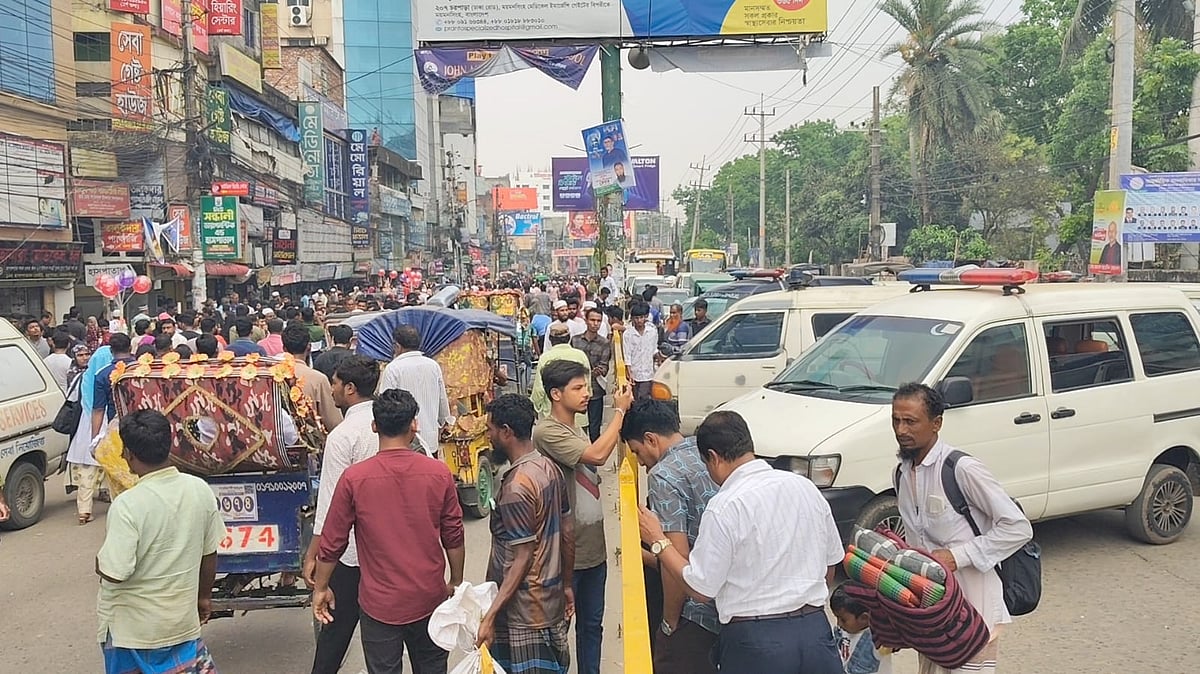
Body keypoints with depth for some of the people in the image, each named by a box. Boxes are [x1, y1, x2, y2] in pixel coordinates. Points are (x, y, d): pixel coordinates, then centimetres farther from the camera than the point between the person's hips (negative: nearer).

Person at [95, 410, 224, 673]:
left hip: (133, 628, -4)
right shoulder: (200, 490, -8)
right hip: (183, 619, 4)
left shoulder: (127, 505, -24)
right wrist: (205, 596, 17)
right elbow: (209, 553, 3)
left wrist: (99, 562, -1)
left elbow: (115, 572, -24)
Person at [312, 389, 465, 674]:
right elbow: (454, 537, -1)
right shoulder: (439, 473, -9)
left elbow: (332, 541, -5)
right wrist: (456, 582, 14)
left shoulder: (354, 478, -13)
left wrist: (321, 588, 10)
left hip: (380, 603, -2)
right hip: (429, 598, 2)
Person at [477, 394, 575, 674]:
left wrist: (490, 616, -21)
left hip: (525, 613, -8)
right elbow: (568, 532, 9)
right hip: (552, 601, 9)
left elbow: (522, 559, -22)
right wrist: (566, 585, 18)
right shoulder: (549, 467, 2)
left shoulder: (515, 487, -24)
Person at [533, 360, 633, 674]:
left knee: (592, 624, 20)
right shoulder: (547, 431, -20)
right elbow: (597, 454, -29)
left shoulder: (574, 429, 10)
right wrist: (619, 411, -21)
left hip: (593, 548, 9)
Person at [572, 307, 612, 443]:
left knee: (594, 429, 4)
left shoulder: (604, 343, -1)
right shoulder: (575, 340, 4)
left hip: (595, 391, -2)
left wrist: (600, 371, -31)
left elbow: (604, 365, -8)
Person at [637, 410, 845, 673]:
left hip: (755, 643, -5)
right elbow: (830, 566, 11)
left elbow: (700, 589, -10)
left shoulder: (725, 507, -15)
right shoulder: (806, 487, 2)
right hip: (816, 631, 5)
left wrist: (658, 541, 0)